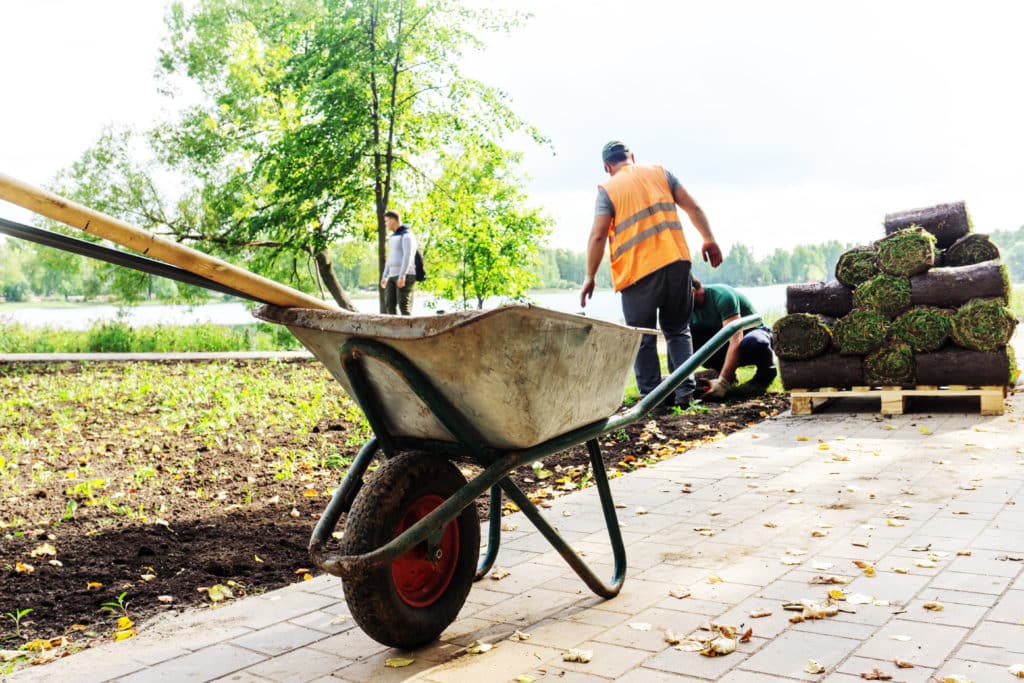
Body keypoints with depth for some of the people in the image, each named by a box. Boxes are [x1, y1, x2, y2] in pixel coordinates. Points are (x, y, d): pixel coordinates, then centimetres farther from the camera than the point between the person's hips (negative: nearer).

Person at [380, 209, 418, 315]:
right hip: (393, 276, 9)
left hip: (405, 276, -9)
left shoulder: (407, 235, -11)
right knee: (389, 305, 3)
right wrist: (384, 277, 20)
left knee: (404, 306, -11)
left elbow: (408, 256, -21)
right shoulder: (393, 236, 20)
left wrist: (402, 276, -30)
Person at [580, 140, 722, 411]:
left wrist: (590, 278, -1)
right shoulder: (659, 173, 14)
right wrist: (709, 240, 14)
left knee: (642, 339, 6)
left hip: (637, 271, -3)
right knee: (678, 330, 15)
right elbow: (692, 208, 9)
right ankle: (685, 389, 4)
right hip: (676, 261, 3)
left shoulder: (608, 189, 4)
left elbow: (597, 236, -5)